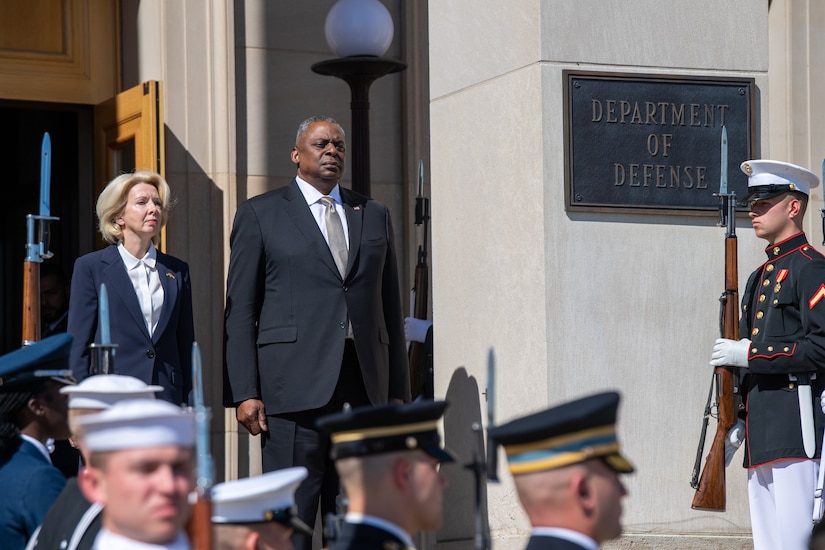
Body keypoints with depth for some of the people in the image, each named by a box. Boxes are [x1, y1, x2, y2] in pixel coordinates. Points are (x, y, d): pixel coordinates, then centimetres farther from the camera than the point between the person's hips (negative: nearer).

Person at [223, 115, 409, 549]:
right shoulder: (260, 214, 7)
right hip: (295, 382, -4)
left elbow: (391, 306, 18)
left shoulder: (374, 215, 18)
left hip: (365, 383, 4)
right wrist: (244, 392, -7)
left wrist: (399, 391, 11)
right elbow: (240, 309, 3)